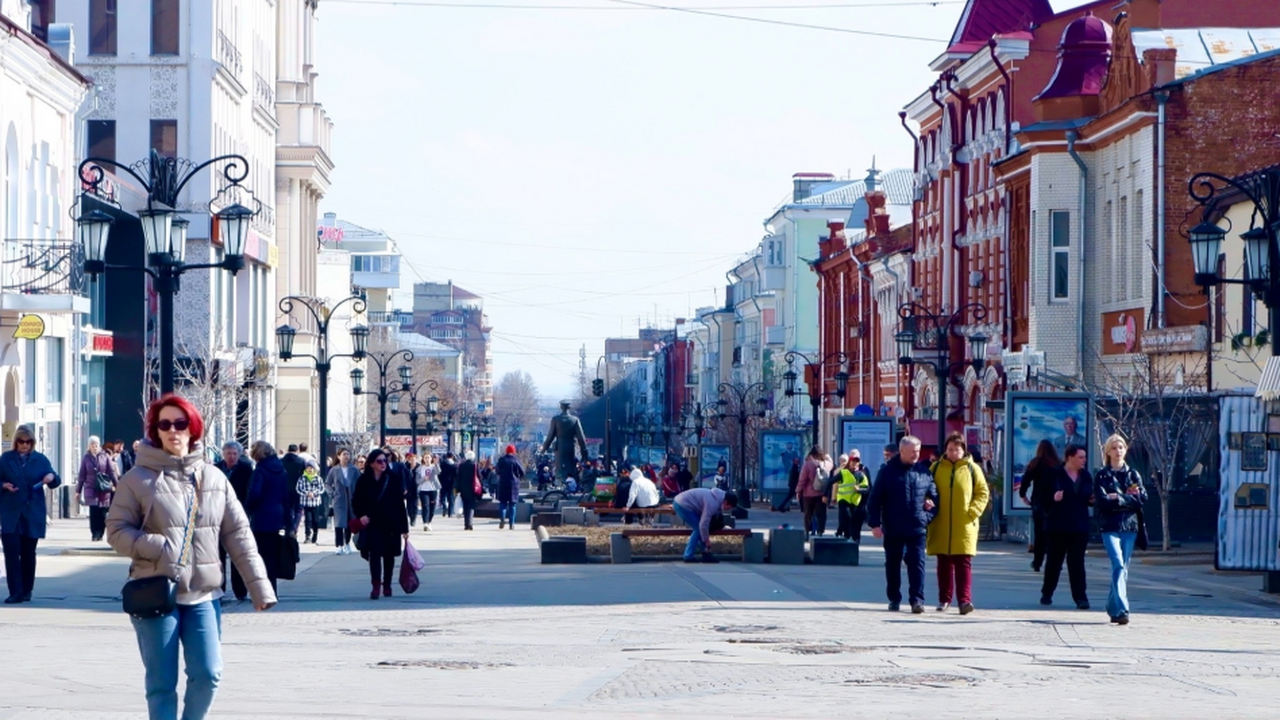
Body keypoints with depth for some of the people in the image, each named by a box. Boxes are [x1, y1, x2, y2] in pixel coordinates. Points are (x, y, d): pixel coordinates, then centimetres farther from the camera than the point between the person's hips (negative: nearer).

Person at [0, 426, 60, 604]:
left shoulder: (40, 459, 8)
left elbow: (55, 482, 7)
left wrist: (52, 477, -16)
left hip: (32, 513, 1)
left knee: (28, 553, 7)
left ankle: (26, 591, 17)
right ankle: (15, 592, -11)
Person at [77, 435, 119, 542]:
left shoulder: (105, 456, 4)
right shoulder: (86, 458, 6)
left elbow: (112, 472, 4)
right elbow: (82, 475, 7)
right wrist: (78, 490, 7)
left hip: (104, 489, 0)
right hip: (91, 488, 0)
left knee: (102, 512, 1)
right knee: (93, 511, -9)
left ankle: (100, 533, 9)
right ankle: (95, 533, -4)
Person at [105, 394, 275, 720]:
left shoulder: (214, 478, 8)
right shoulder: (139, 478, -1)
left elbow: (238, 535, 8)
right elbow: (117, 530, -2)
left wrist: (259, 586, 2)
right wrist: (157, 548, -19)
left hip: (204, 594, 3)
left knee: (208, 674, -3)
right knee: (161, 683, 0)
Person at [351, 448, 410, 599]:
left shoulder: (393, 480, 0)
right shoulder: (364, 481, 0)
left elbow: (400, 505, 1)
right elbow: (356, 502, 6)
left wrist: (404, 528, -1)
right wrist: (361, 515, -14)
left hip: (390, 524, 1)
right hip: (372, 524, -1)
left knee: (389, 555, 8)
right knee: (374, 553, -11)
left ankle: (387, 585, 21)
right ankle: (376, 586, -13)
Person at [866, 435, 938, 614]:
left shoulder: (924, 472, 5)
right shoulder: (888, 471, 0)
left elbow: (934, 497, 14)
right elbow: (874, 499, 0)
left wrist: (929, 517, 0)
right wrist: (875, 523, -7)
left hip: (917, 529, 0)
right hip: (893, 529, 0)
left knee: (917, 564, -6)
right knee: (892, 564, 8)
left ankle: (917, 599, -5)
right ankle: (894, 599, 19)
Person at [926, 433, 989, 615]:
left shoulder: (972, 469, 3)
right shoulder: (936, 468, 8)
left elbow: (983, 493, 5)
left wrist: (973, 511, -7)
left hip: (964, 526, -2)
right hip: (941, 526, 2)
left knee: (964, 563, -7)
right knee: (944, 564, 8)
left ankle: (964, 600, -10)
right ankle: (944, 599, 15)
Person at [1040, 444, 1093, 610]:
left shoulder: (1086, 476, 8)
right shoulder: (1056, 474, -5)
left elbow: (1088, 497, 16)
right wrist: (1053, 498, -26)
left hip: (1079, 526, 3)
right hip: (1058, 525, -3)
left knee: (1077, 562, -1)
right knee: (1054, 560, 8)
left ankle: (1080, 597, -4)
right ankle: (1047, 593, 22)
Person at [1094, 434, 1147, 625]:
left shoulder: (1133, 475, 12)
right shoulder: (1101, 476, 4)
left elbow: (1142, 499, 1)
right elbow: (1102, 502, -8)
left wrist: (1118, 499, -8)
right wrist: (1128, 499, -9)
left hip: (1130, 526, 3)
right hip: (1110, 526, -3)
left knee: (1123, 568, 5)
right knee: (1118, 565, -17)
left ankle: (1113, 607, 18)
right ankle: (1121, 609, -24)